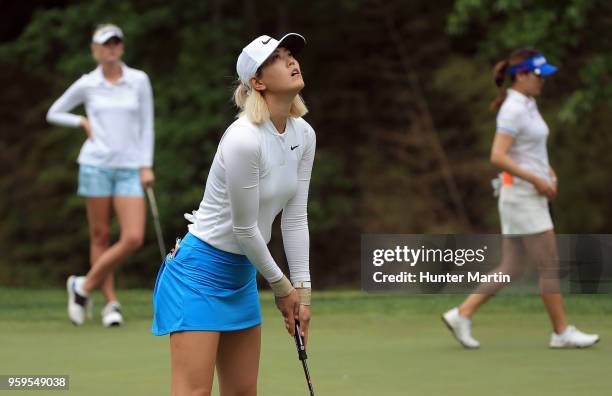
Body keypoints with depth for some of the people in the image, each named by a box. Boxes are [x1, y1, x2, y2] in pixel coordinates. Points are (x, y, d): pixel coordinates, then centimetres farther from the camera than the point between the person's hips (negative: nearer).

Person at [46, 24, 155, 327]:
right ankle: (111, 303, 10)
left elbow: (147, 125, 7)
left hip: (130, 168, 1)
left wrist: (146, 166, 1)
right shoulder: (86, 85, 2)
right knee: (101, 235, 1)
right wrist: (83, 122, -1)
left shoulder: (139, 80, 3)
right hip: (96, 165, -1)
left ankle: (84, 285, 5)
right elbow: (53, 114, 14)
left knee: (134, 238, -11)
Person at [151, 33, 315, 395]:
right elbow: (245, 228, -17)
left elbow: (295, 218, 5)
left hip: (243, 273, 9)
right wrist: (281, 286, -5)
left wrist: (302, 290, 2)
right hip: (200, 270, -9)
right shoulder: (244, 139, -24)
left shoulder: (304, 135, 1)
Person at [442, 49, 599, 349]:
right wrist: (536, 180, -21)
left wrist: (548, 171, 11)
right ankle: (561, 332, 5)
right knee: (550, 266, -3)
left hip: (532, 193, 10)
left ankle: (462, 314, 9)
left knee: (511, 268, 9)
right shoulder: (513, 110, -16)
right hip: (522, 196, -10)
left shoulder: (527, 105, 13)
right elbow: (498, 157, -23)